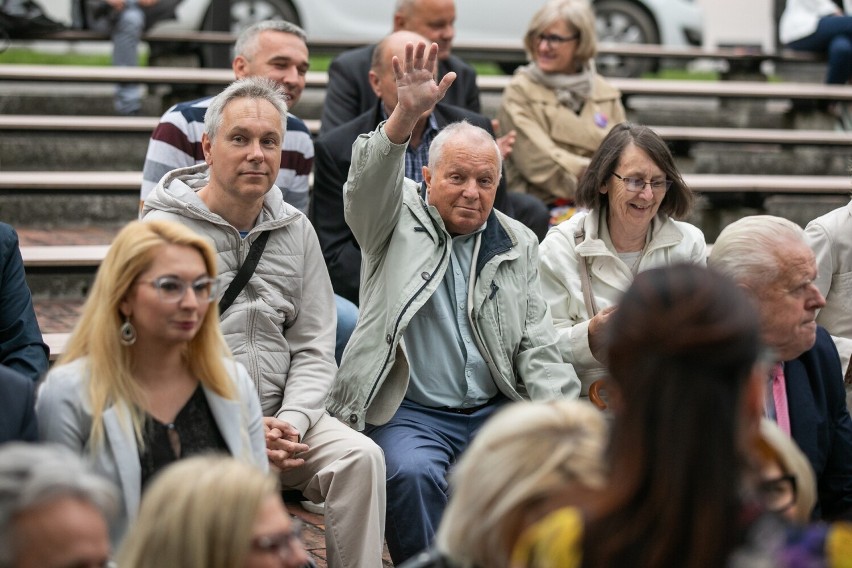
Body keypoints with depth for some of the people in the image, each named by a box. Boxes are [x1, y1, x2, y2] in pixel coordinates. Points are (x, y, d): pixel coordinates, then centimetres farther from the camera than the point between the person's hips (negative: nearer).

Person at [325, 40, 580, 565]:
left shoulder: (518, 245, 17)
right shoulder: (399, 220, 8)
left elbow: (538, 346, 13)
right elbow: (369, 183, -16)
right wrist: (406, 114, -35)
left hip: (494, 411, 3)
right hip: (406, 411, -3)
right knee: (415, 473, -34)